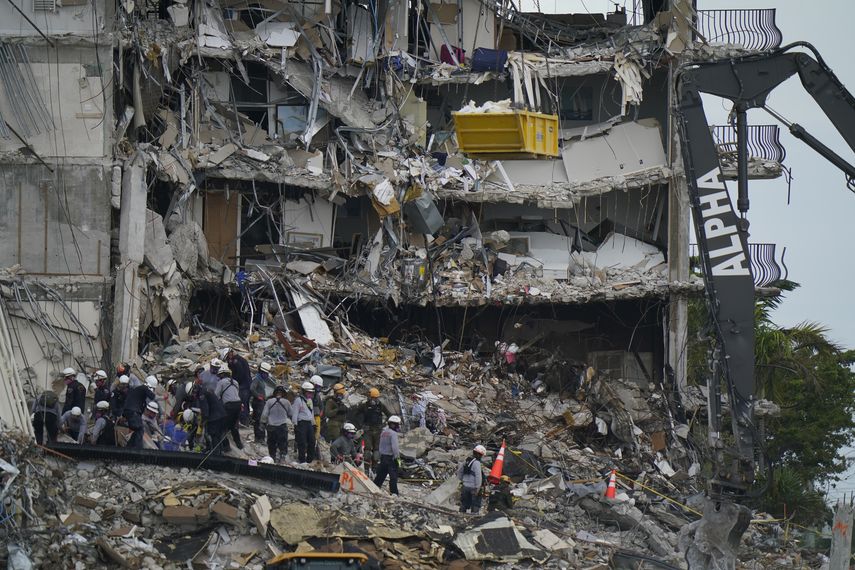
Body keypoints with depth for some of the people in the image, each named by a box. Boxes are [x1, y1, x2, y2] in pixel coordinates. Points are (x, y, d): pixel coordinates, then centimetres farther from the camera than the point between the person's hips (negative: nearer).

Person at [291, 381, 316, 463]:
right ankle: (302, 461, -3)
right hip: (301, 423, -8)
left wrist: (313, 423, 23)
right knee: (302, 444, -7)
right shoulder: (298, 400, -7)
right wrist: (295, 425, -14)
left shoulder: (309, 400, 19)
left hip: (310, 423, 8)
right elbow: (295, 413, -10)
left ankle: (310, 460, 14)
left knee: (312, 442, 6)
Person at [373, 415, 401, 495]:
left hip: (383, 456, 8)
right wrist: (397, 455, -17)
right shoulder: (393, 433, -14)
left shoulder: (383, 432, 12)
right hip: (390, 457, -8)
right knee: (393, 475, -5)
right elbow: (394, 446, -22)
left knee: (381, 474, 16)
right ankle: (393, 492, -7)